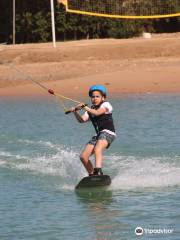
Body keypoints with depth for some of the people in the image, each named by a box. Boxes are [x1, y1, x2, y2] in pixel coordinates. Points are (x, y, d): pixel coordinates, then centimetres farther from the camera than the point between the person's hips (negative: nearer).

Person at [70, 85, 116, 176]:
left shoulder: (106, 105, 1)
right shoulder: (90, 109, 18)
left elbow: (97, 113, -19)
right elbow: (82, 120, 1)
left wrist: (85, 108, -30)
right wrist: (76, 112, -16)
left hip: (108, 133, -7)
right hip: (98, 135, 7)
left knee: (97, 150, -34)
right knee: (83, 156, -2)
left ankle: (98, 171, -48)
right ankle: (92, 175, 11)